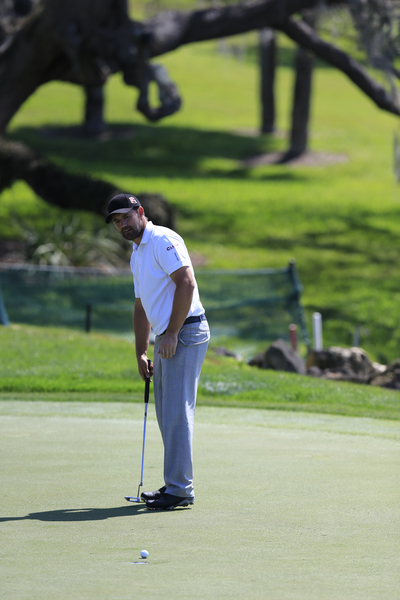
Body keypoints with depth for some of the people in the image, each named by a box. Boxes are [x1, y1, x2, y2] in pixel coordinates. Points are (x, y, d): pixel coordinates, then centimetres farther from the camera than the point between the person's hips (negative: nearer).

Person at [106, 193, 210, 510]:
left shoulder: (163, 240, -10)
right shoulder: (137, 255, 21)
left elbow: (186, 283, -20)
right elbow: (142, 307, 26)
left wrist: (172, 333, -21)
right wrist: (141, 353, 20)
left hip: (186, 332, -10)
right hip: (167, 339, 10)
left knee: (177, 412, -12)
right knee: (166, 414, 11)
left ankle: (180, 489, -11)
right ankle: (175, 485, 16)